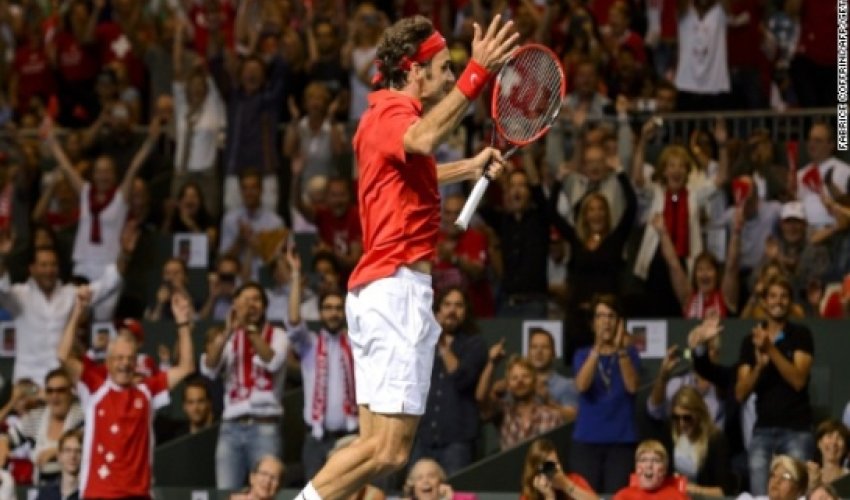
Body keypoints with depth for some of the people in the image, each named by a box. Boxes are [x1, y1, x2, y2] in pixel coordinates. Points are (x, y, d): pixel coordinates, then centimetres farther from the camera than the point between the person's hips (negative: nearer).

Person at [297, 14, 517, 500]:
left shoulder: (382, 115, 21)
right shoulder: (395, 112, -10)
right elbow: (423, 139, -37)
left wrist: (470, 167, 43)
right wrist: (478, 75, -42)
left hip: (374, 290, 11)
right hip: (398, 289, -11)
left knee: (379, 447, 8)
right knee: (389, 450, -13)